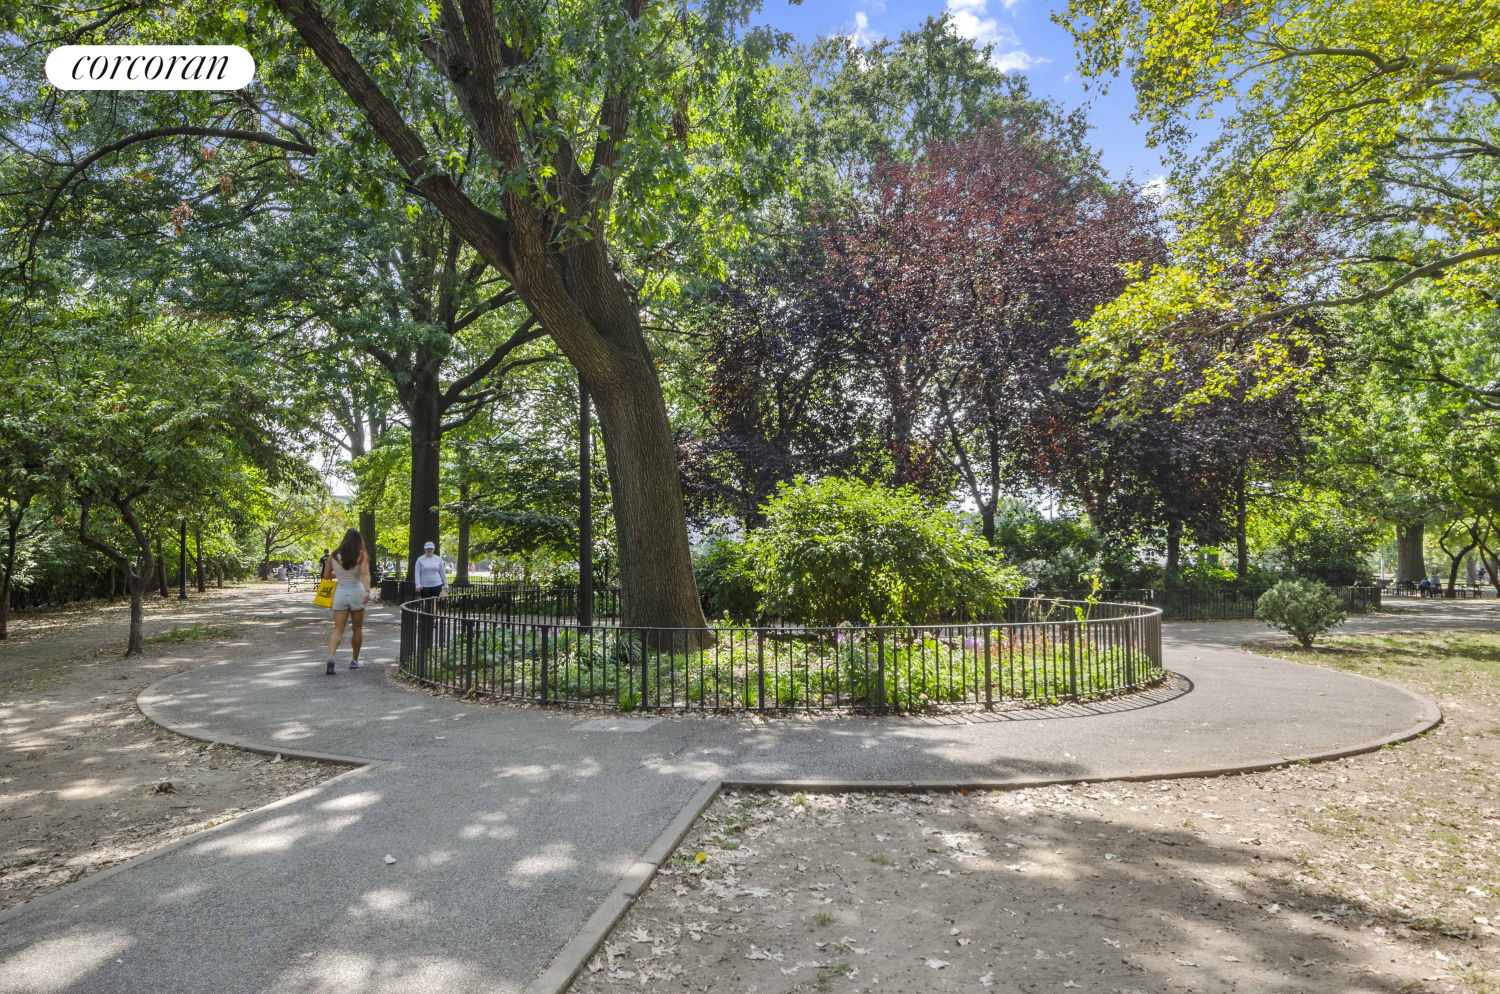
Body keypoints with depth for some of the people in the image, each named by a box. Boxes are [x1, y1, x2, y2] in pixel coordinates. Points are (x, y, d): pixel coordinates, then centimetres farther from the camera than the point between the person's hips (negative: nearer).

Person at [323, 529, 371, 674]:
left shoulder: (333, 555, 3)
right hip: (356, 591, -2)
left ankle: (331, 656, -23)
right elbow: (365, 574, -18)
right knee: (357, 628, 14)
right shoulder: (361, 555, -5)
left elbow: (327, 576, 9)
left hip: (340, 592, 2)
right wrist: (367, 591, -28)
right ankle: (355, 661, 24)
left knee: (338, 629, 2)